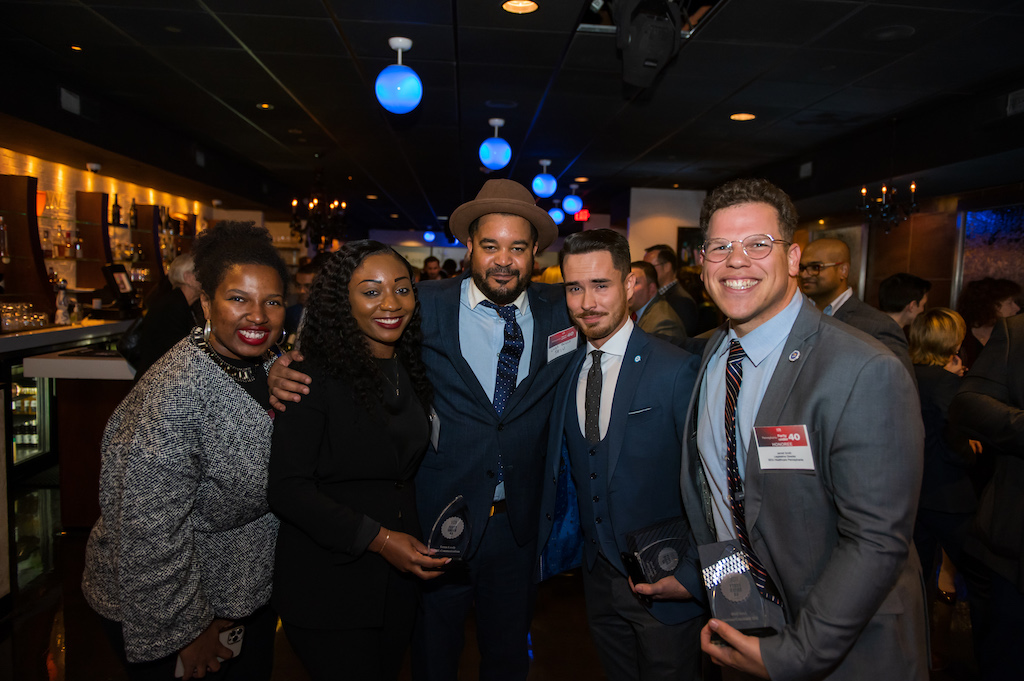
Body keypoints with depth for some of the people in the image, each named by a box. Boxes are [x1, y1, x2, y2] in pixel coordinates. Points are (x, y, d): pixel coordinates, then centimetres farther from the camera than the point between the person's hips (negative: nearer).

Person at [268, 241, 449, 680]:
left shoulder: (410, 370, 5)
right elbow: (287, 488, -20)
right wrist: (377, 538, -24)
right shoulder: (315, 376, -17)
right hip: (328, 583, -6)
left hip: (399, 576, 7)